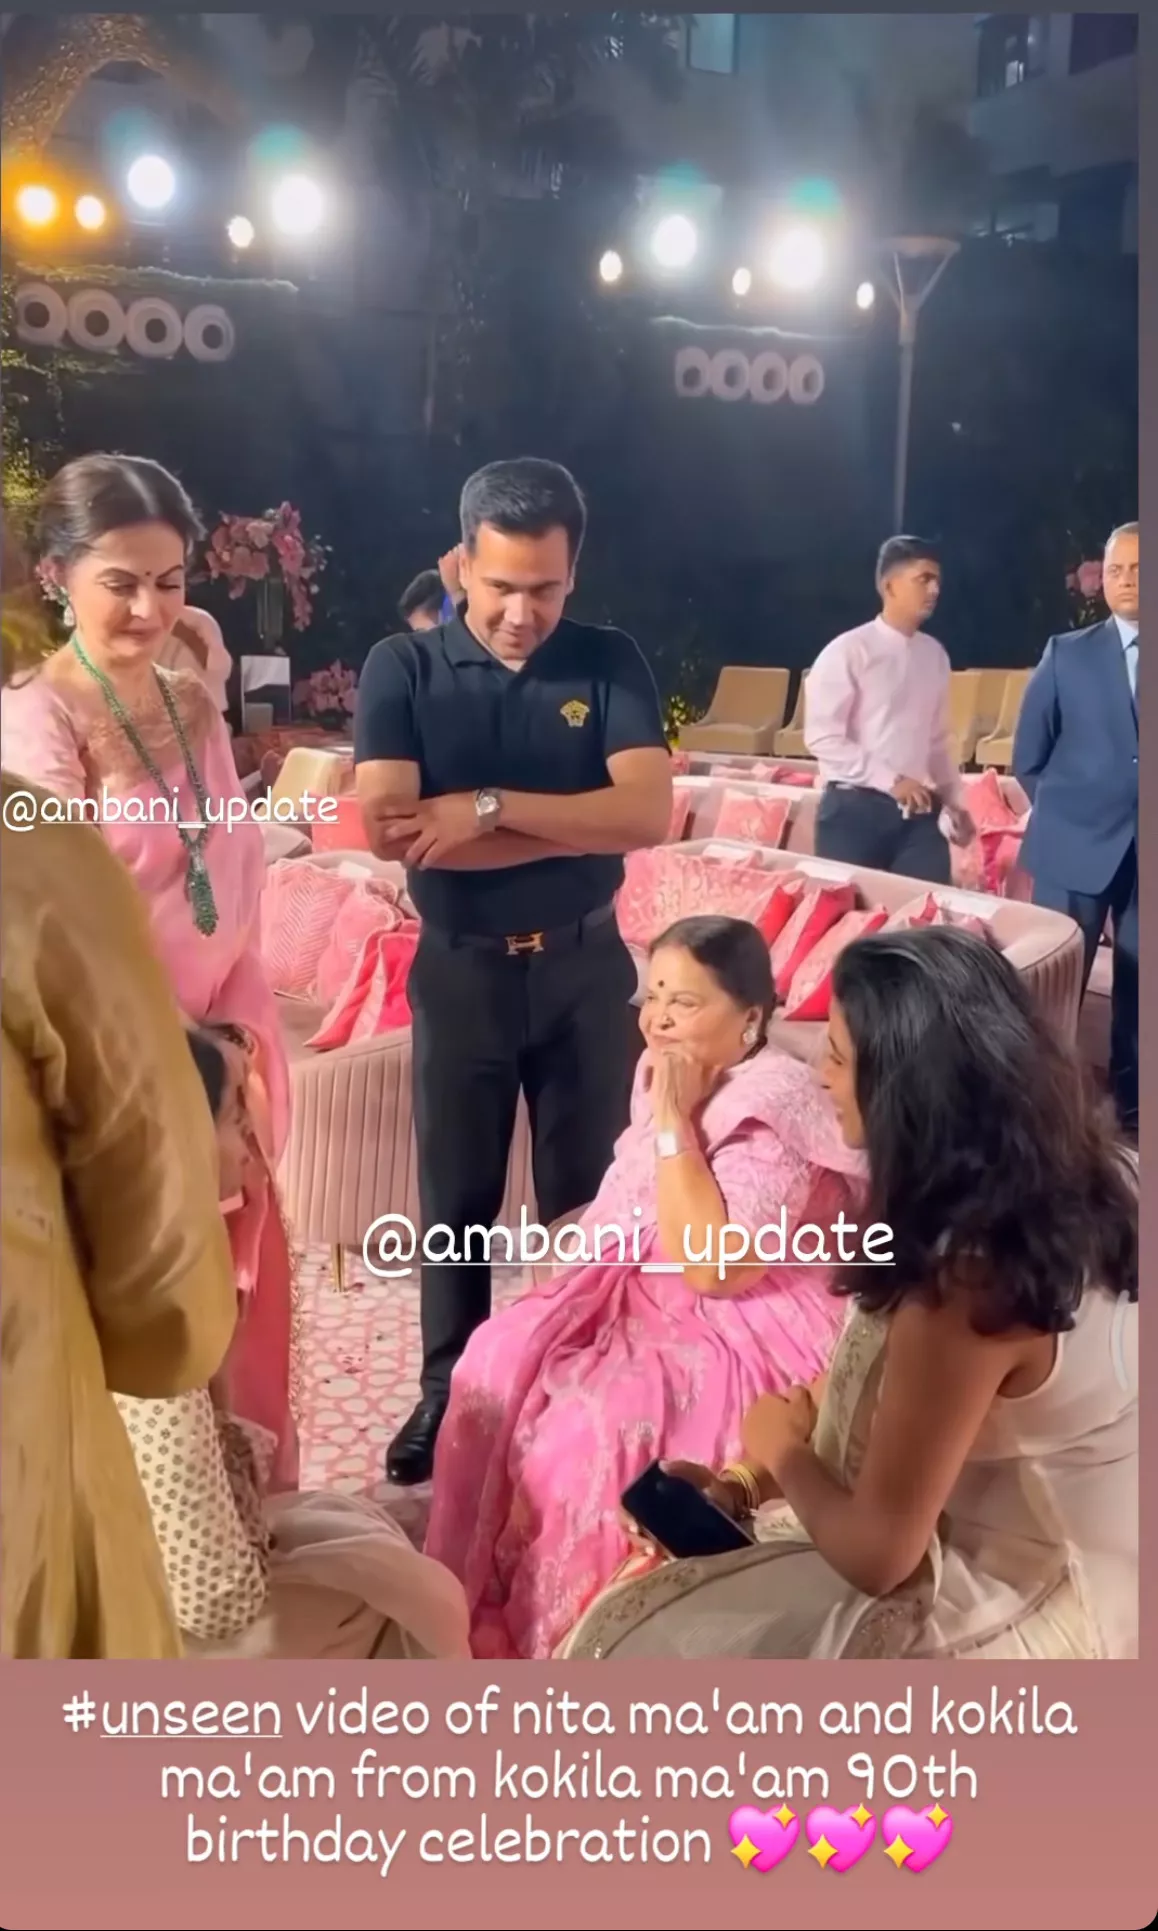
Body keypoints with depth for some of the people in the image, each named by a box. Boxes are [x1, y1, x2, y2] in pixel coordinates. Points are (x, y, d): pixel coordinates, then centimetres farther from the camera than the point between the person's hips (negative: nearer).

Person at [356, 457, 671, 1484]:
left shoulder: (610, 663, -4)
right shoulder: (402, 668, -7)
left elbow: (649, 814, -18)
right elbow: (388, 827, -21)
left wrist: (488, 806, -24)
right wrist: (577, 827, -19)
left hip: (586, 967, 1)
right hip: (460, 972, 0)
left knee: (589, 1191, 13)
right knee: (457, 1196, 12)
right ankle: (449, 1390, 30)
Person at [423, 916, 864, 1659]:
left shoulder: (775, 1112, -22)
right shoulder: (670, 1076, 3)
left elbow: (709, 1265, -31)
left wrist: (674, 1121, -28)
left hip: (746, 1335, -8)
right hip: (641, 1296, 9)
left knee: (586, 1429, -24)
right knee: (498, 1366, -7)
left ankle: (559, 1641, 1)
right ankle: (481, 1598, 6)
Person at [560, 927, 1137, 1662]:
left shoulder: (964, 1281, -33)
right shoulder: (1070, 1176, -6)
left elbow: (875, 1555, -23)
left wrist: (779, 1449, -5)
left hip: (1009, 1615, -8)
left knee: (637, 1646, 1)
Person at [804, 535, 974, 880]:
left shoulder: (934, 654, 11)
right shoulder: (848, 651, -7)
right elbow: (822, 737, -14)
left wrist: (954, 801, 14)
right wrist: (889, 781, -18)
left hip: (918, 812, 5)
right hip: (855, 810, -5)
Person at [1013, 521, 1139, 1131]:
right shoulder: (1067, 654, 3)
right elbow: (1027, 758, 6)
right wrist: (1068, 808, 5)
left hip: (1141, 851, 1)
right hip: (1078, 846, -1)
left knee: (1139, 985, 8)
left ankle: (1132, 1102, 22)